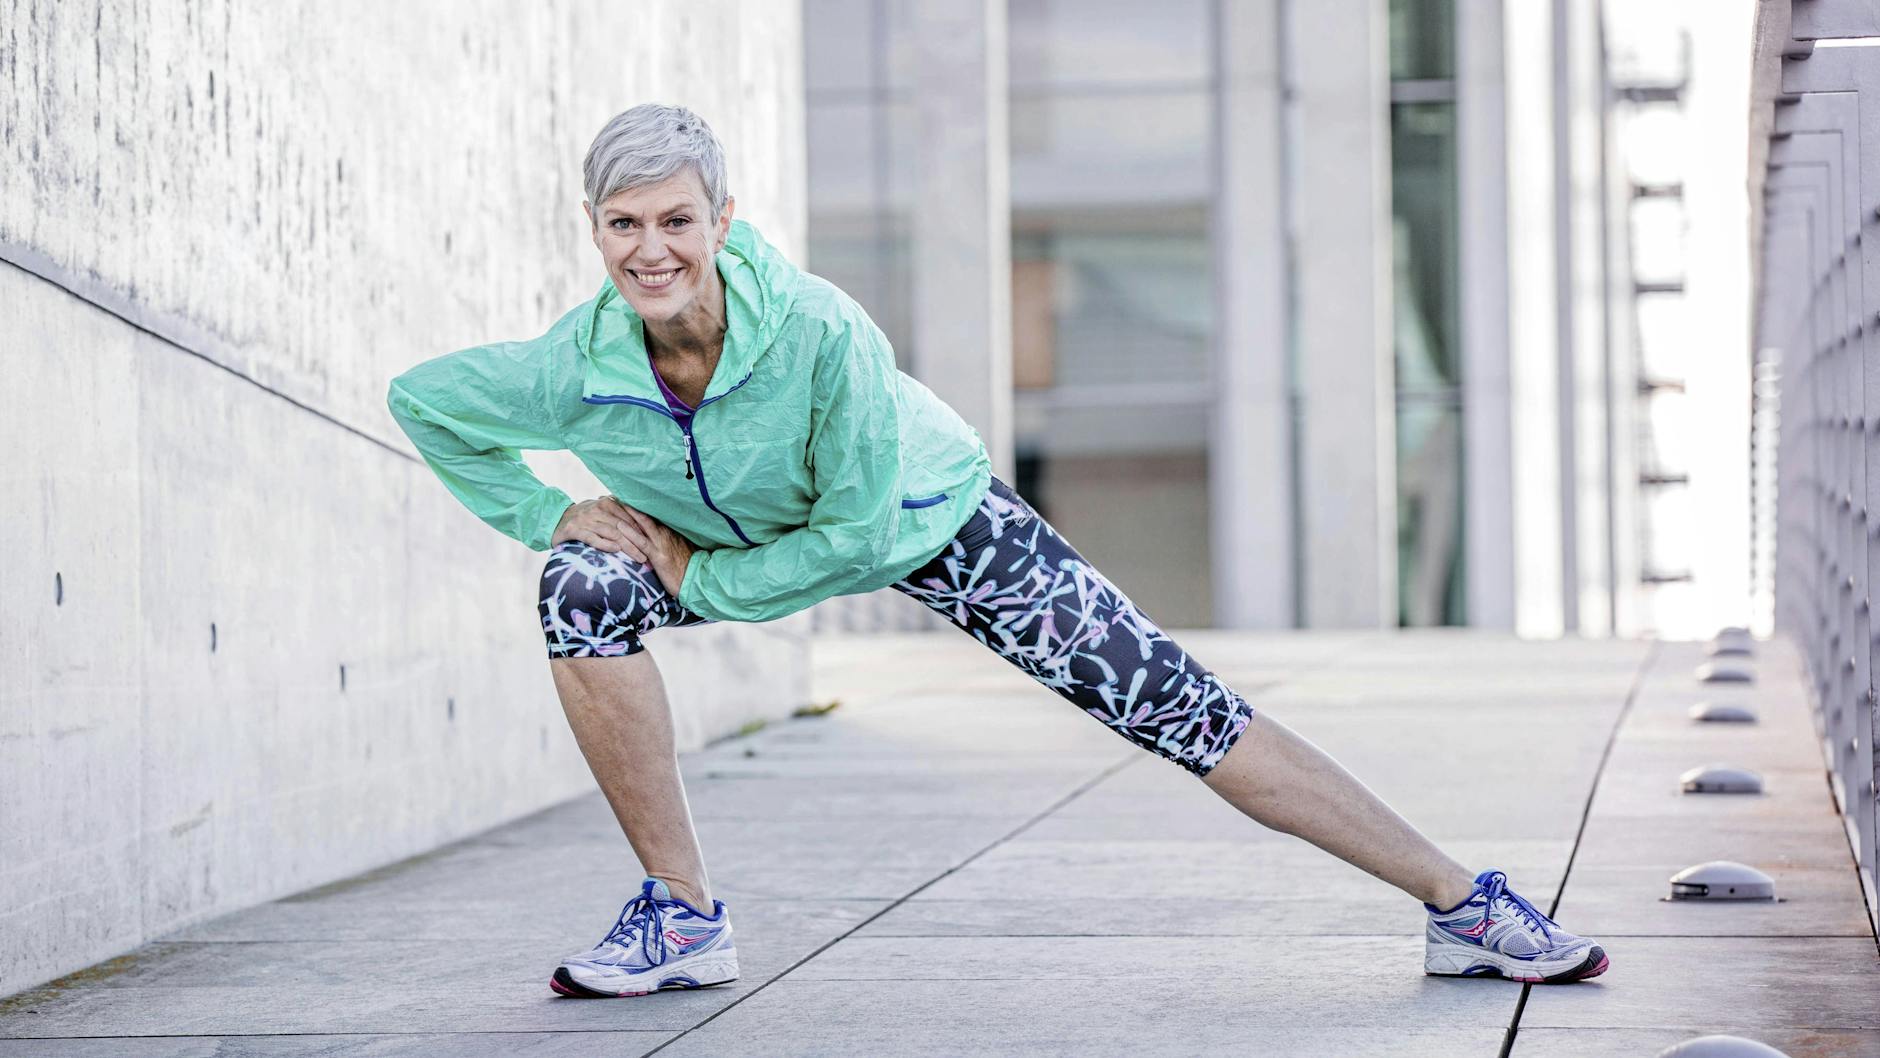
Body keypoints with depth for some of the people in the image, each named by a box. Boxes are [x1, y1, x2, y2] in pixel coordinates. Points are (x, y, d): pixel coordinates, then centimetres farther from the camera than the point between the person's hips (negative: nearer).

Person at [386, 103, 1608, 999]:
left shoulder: (818, 330, -39)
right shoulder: (577, 369, -28)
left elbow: (860, 535, -30)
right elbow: (420, 400, -9)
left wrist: (699, 576, -24)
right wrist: (539, 513, -13)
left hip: (929, 516, -3)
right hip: (727, 534, 3)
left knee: (1179, 708, -8)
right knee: (583, 592, -25)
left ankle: (1465, 904, 1)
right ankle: (683, 918, -9)